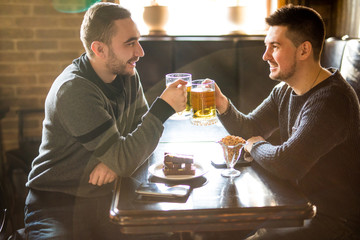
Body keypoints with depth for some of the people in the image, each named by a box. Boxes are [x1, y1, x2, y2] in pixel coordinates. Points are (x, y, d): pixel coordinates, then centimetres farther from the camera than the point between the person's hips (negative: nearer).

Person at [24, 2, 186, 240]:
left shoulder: (128, 75, 1)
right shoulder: (73, 90, -23)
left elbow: (141, 132, 6)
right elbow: (124, 160, -24)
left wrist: (117, 159, -15)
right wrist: (164, 107, -21)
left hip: (105, 197, 6)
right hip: (57, 204, -5)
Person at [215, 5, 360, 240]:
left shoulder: (331, 99, -27)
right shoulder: (284, 90, 4)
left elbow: (287, 164, -33)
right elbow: (250, 128, 8)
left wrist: (255, 146, -12)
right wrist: (223, 105, -11)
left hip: (333, 221, -8)